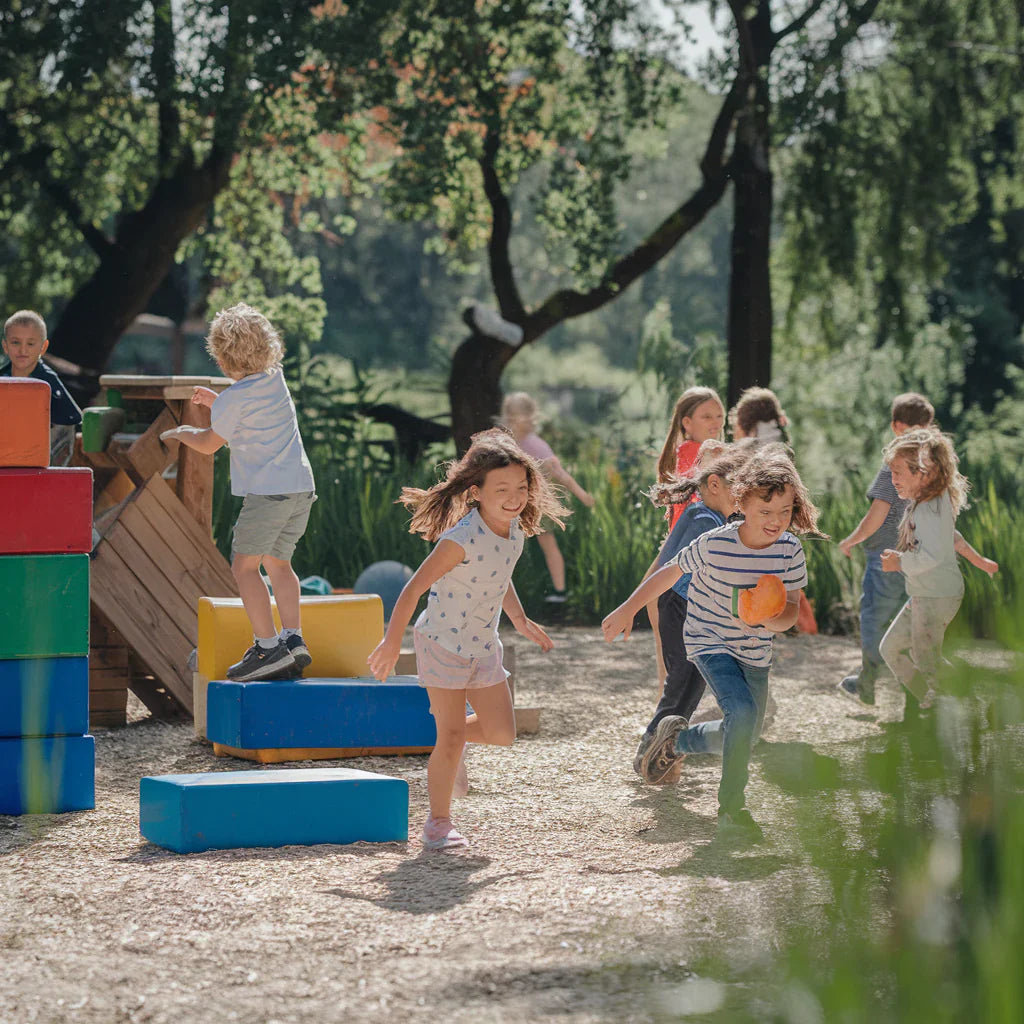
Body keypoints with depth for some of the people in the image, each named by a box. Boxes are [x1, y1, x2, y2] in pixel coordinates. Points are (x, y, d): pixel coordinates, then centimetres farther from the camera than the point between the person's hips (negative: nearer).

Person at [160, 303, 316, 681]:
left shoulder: (235, 398, -10)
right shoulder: (275, 378, 11)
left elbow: (209, 444, 6)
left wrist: (178, 433, 24)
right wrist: (216, 402, 29)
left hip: (267, 492, -8)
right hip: (301, 486, 8)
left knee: (245, 565, -4)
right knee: (278, 563, 13)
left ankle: (268, 646, -13)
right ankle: (293, 639, 1)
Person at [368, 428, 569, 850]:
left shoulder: (514, 528, -4)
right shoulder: (461, 540, -27)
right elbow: (415, 588, -23)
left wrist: (520, 620, 18)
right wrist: (391, 642, -22)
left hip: (483, 646, 7)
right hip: (443, 643, -7)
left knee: (502, 733, 4)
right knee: (451, 739, -4)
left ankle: (451, 740, 34)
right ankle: (438, 823, 11)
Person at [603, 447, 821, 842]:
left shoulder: (789, 550, -15)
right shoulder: (713, 545, -22)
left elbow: (792, 607, -10)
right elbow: (670, 573, -6)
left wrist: (773, 620, -33)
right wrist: (627, 610, 1)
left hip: (754, 651, 5)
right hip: (709, 642, -5)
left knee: (741, 740, 16)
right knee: (743, 710, -28)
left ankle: (679, 738, 47)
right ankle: (731, 810, -16)